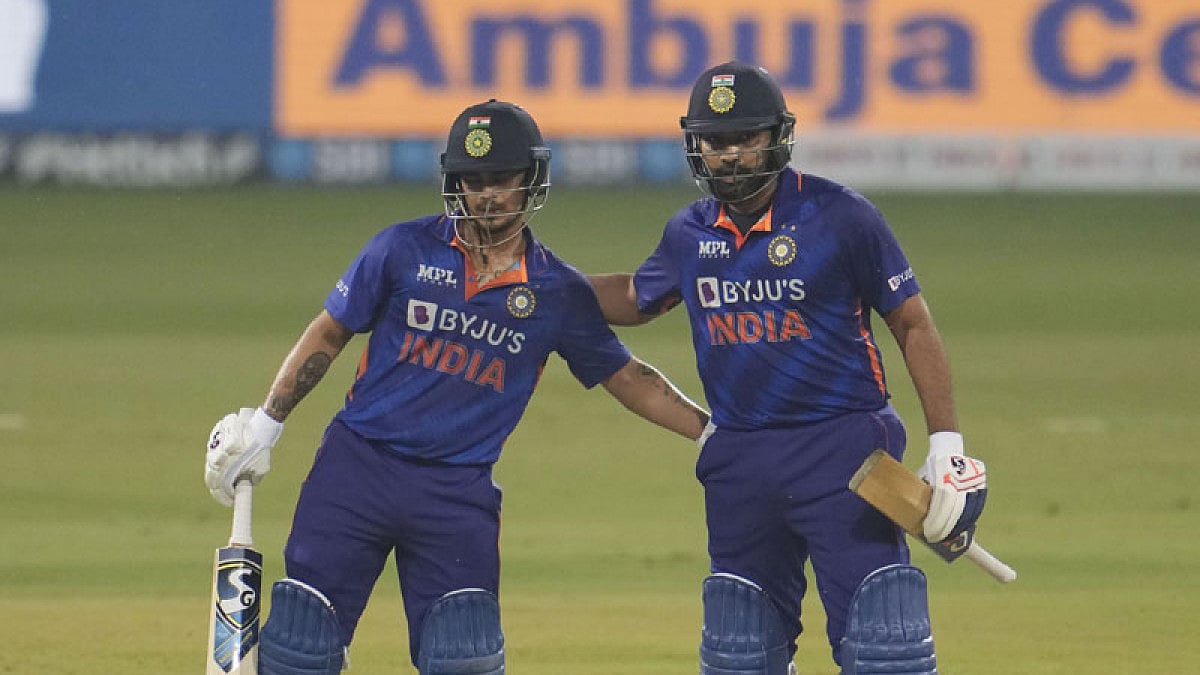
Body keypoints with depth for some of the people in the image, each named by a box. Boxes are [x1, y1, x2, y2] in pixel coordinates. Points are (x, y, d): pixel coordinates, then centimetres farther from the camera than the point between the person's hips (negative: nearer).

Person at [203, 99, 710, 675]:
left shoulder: (559, 292, 3)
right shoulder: (406, 249, -1)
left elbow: (625, 376, 11)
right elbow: (329, 333, 7)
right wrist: (265, 424, 6)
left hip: (459, 494, 0)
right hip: (356, 469, 0)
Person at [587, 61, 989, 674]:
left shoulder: (840, 216, -7)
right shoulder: (689, 233, 8)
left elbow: (913, 324, -3)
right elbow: (636, 298, 30)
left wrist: (946, 444, -8)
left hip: (843, 455, -5)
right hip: (739, 461, 5)